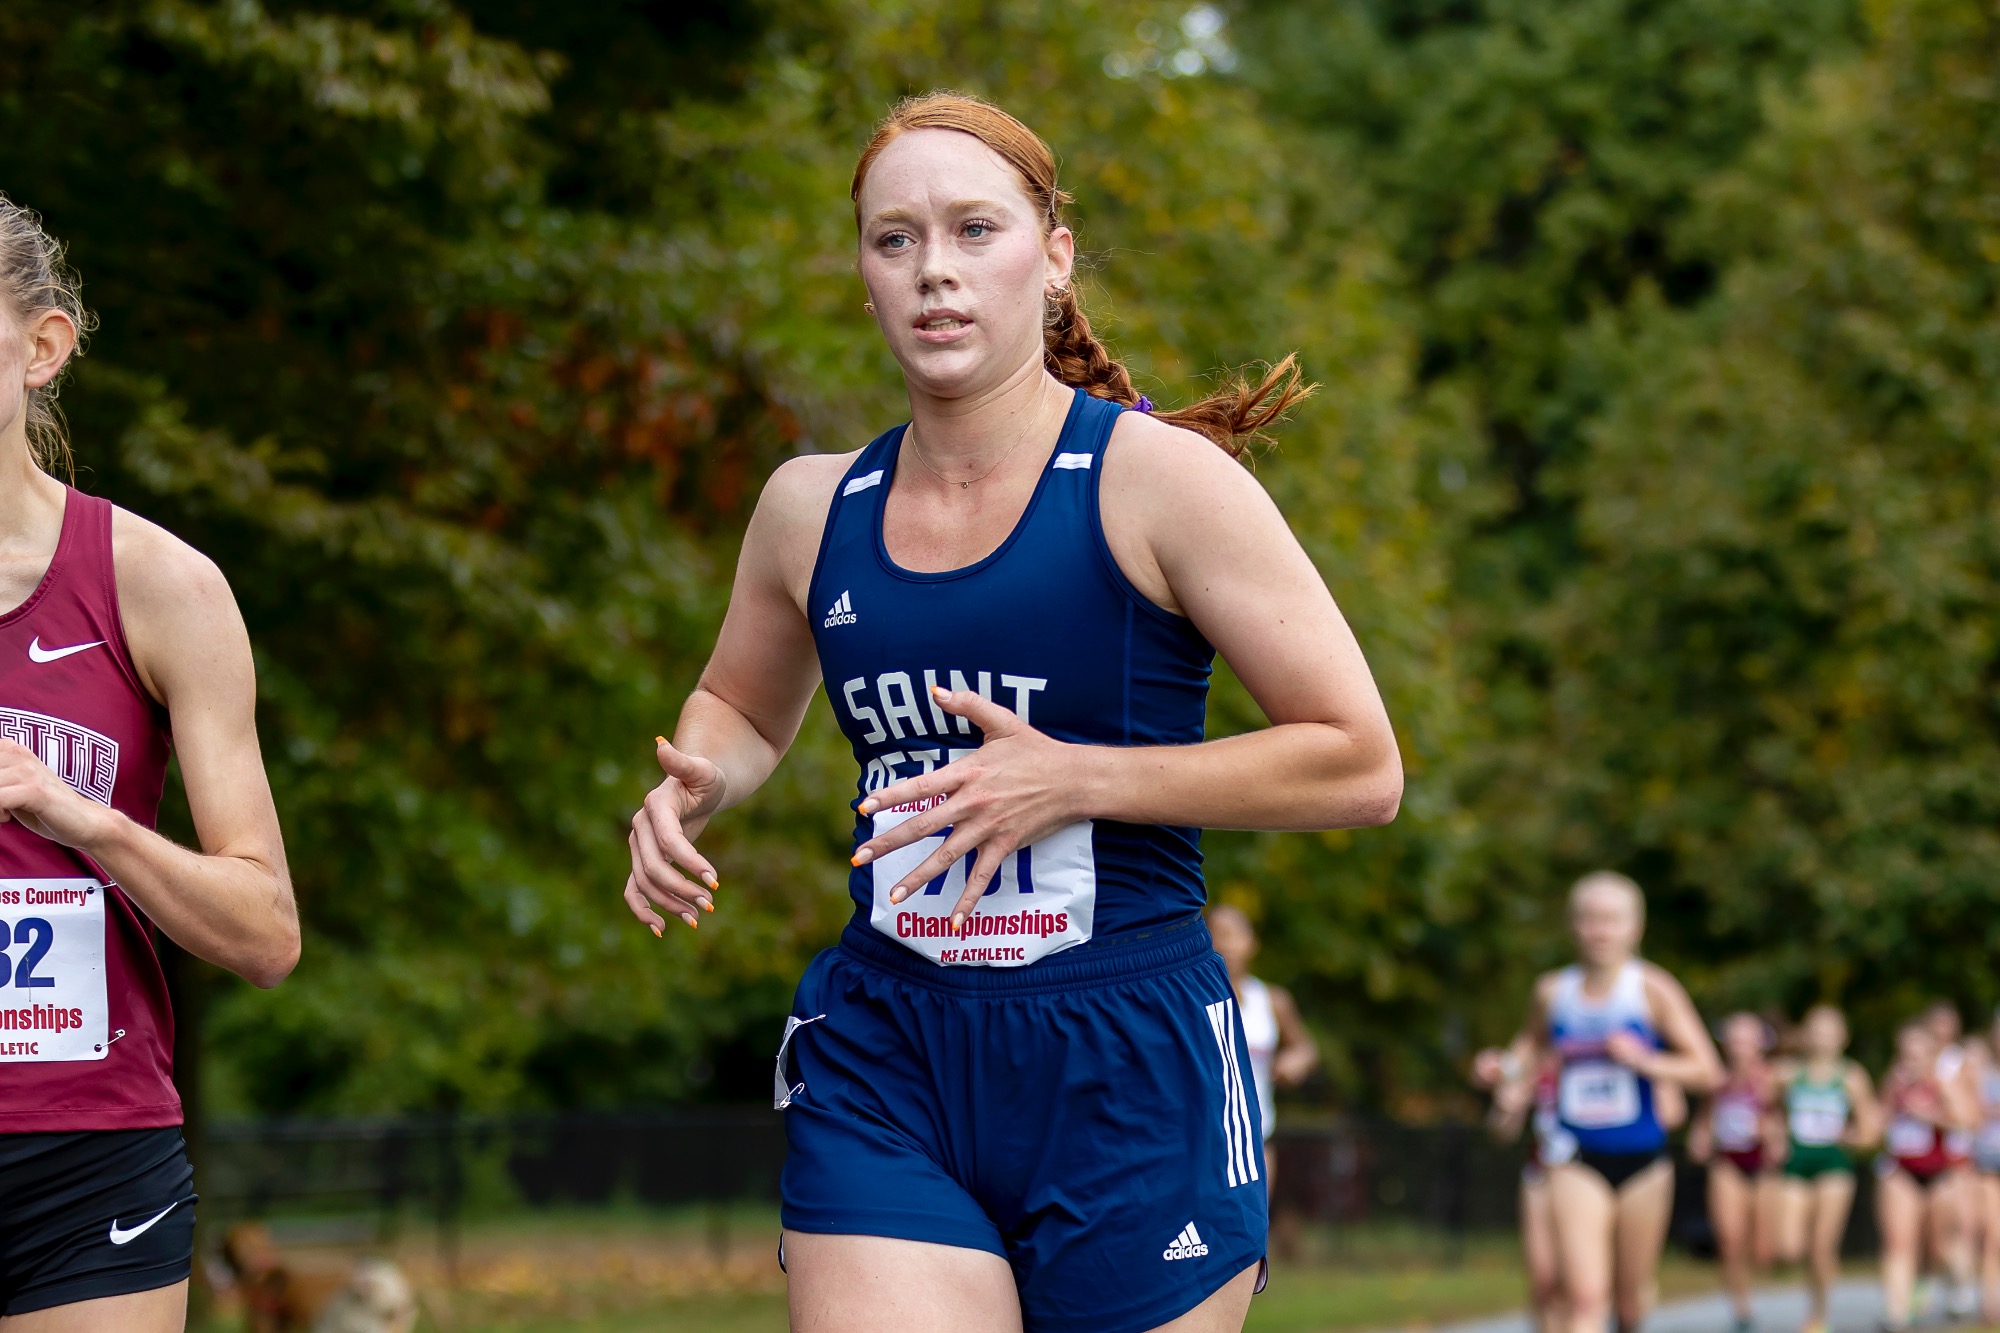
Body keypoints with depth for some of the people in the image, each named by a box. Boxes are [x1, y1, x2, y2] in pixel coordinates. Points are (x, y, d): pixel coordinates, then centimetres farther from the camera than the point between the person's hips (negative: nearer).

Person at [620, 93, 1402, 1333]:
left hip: (1132, 1080, -3)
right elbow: (742, 707, 28)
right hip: (882, 1067, 3)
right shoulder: (812, 507, 8)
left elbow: (1360, 764, -8)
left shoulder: (1157, 477, -7)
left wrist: (1072, 778, -15)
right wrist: (690, 789, 5)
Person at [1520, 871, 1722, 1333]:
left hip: (1642, 1161, 0)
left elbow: (1708, 1071, -8)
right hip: (1577, 1162, 0)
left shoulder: (1652, 990, -5)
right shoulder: (1553, 992, 3)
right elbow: (1534, 1052, 23)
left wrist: (1644, 1061, -23)